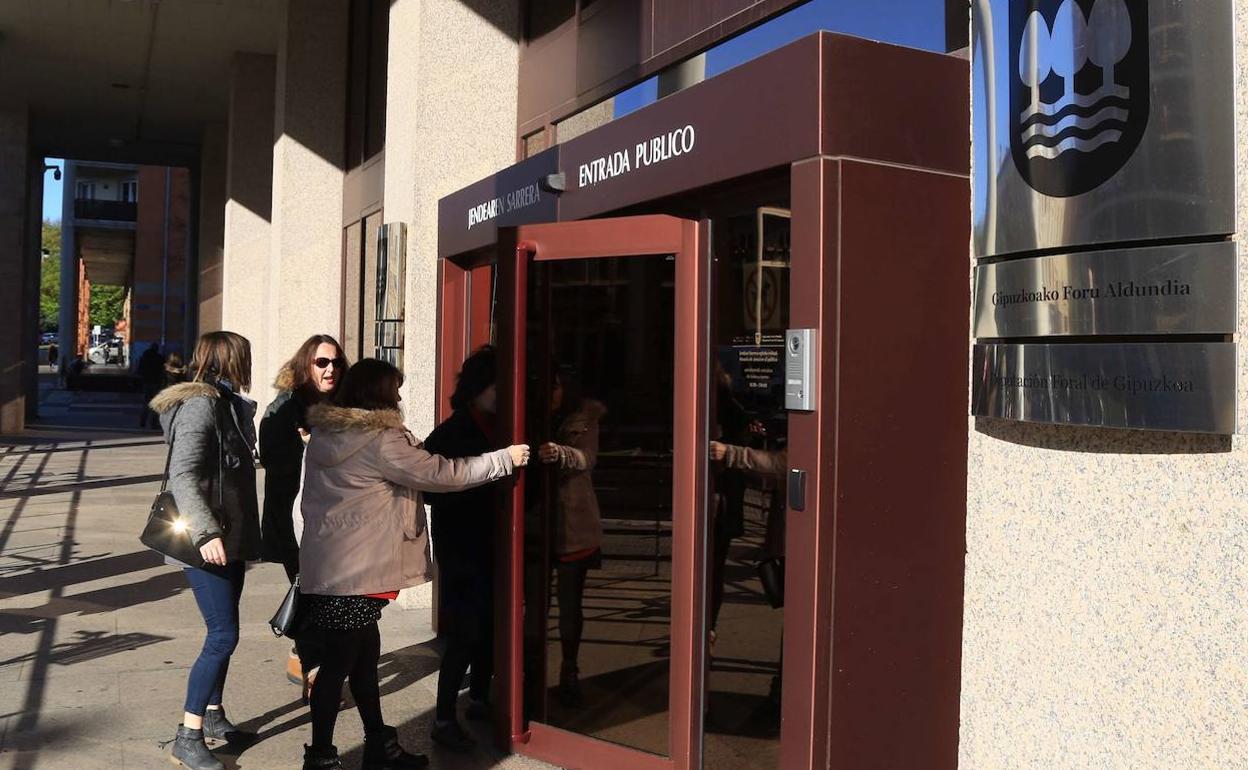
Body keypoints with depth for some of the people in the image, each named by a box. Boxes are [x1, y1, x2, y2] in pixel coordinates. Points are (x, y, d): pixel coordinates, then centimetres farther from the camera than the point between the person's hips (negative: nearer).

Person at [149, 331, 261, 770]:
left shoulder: (228, 404, 14)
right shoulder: (199, 406, -15)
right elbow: (183, 476, -23)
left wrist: (244, 536, 21)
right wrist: (206, 533, -31)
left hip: (230, 538, 9)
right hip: (207, 543, -9)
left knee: (223, 633, 15)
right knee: (224, 635, -10)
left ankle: (213, 715, 28)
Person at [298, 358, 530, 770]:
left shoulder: (328, 432, 9)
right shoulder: (378, 440, -17)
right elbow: (440, 474, -15)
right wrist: (505, 458, -8)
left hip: (333, 565, 10)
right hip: (351, 571, -10)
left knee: (364, 653, 16)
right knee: (340, 662, 1)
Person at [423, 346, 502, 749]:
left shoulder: (496, 429, 8)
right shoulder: (450, 434, -10)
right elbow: (430, 488, -17)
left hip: (490, 547, 6)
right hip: (460, 550, -6)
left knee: (490, 627, 13)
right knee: (465, 633, -5)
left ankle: (479, 699, 30)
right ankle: (444, 719, 5)